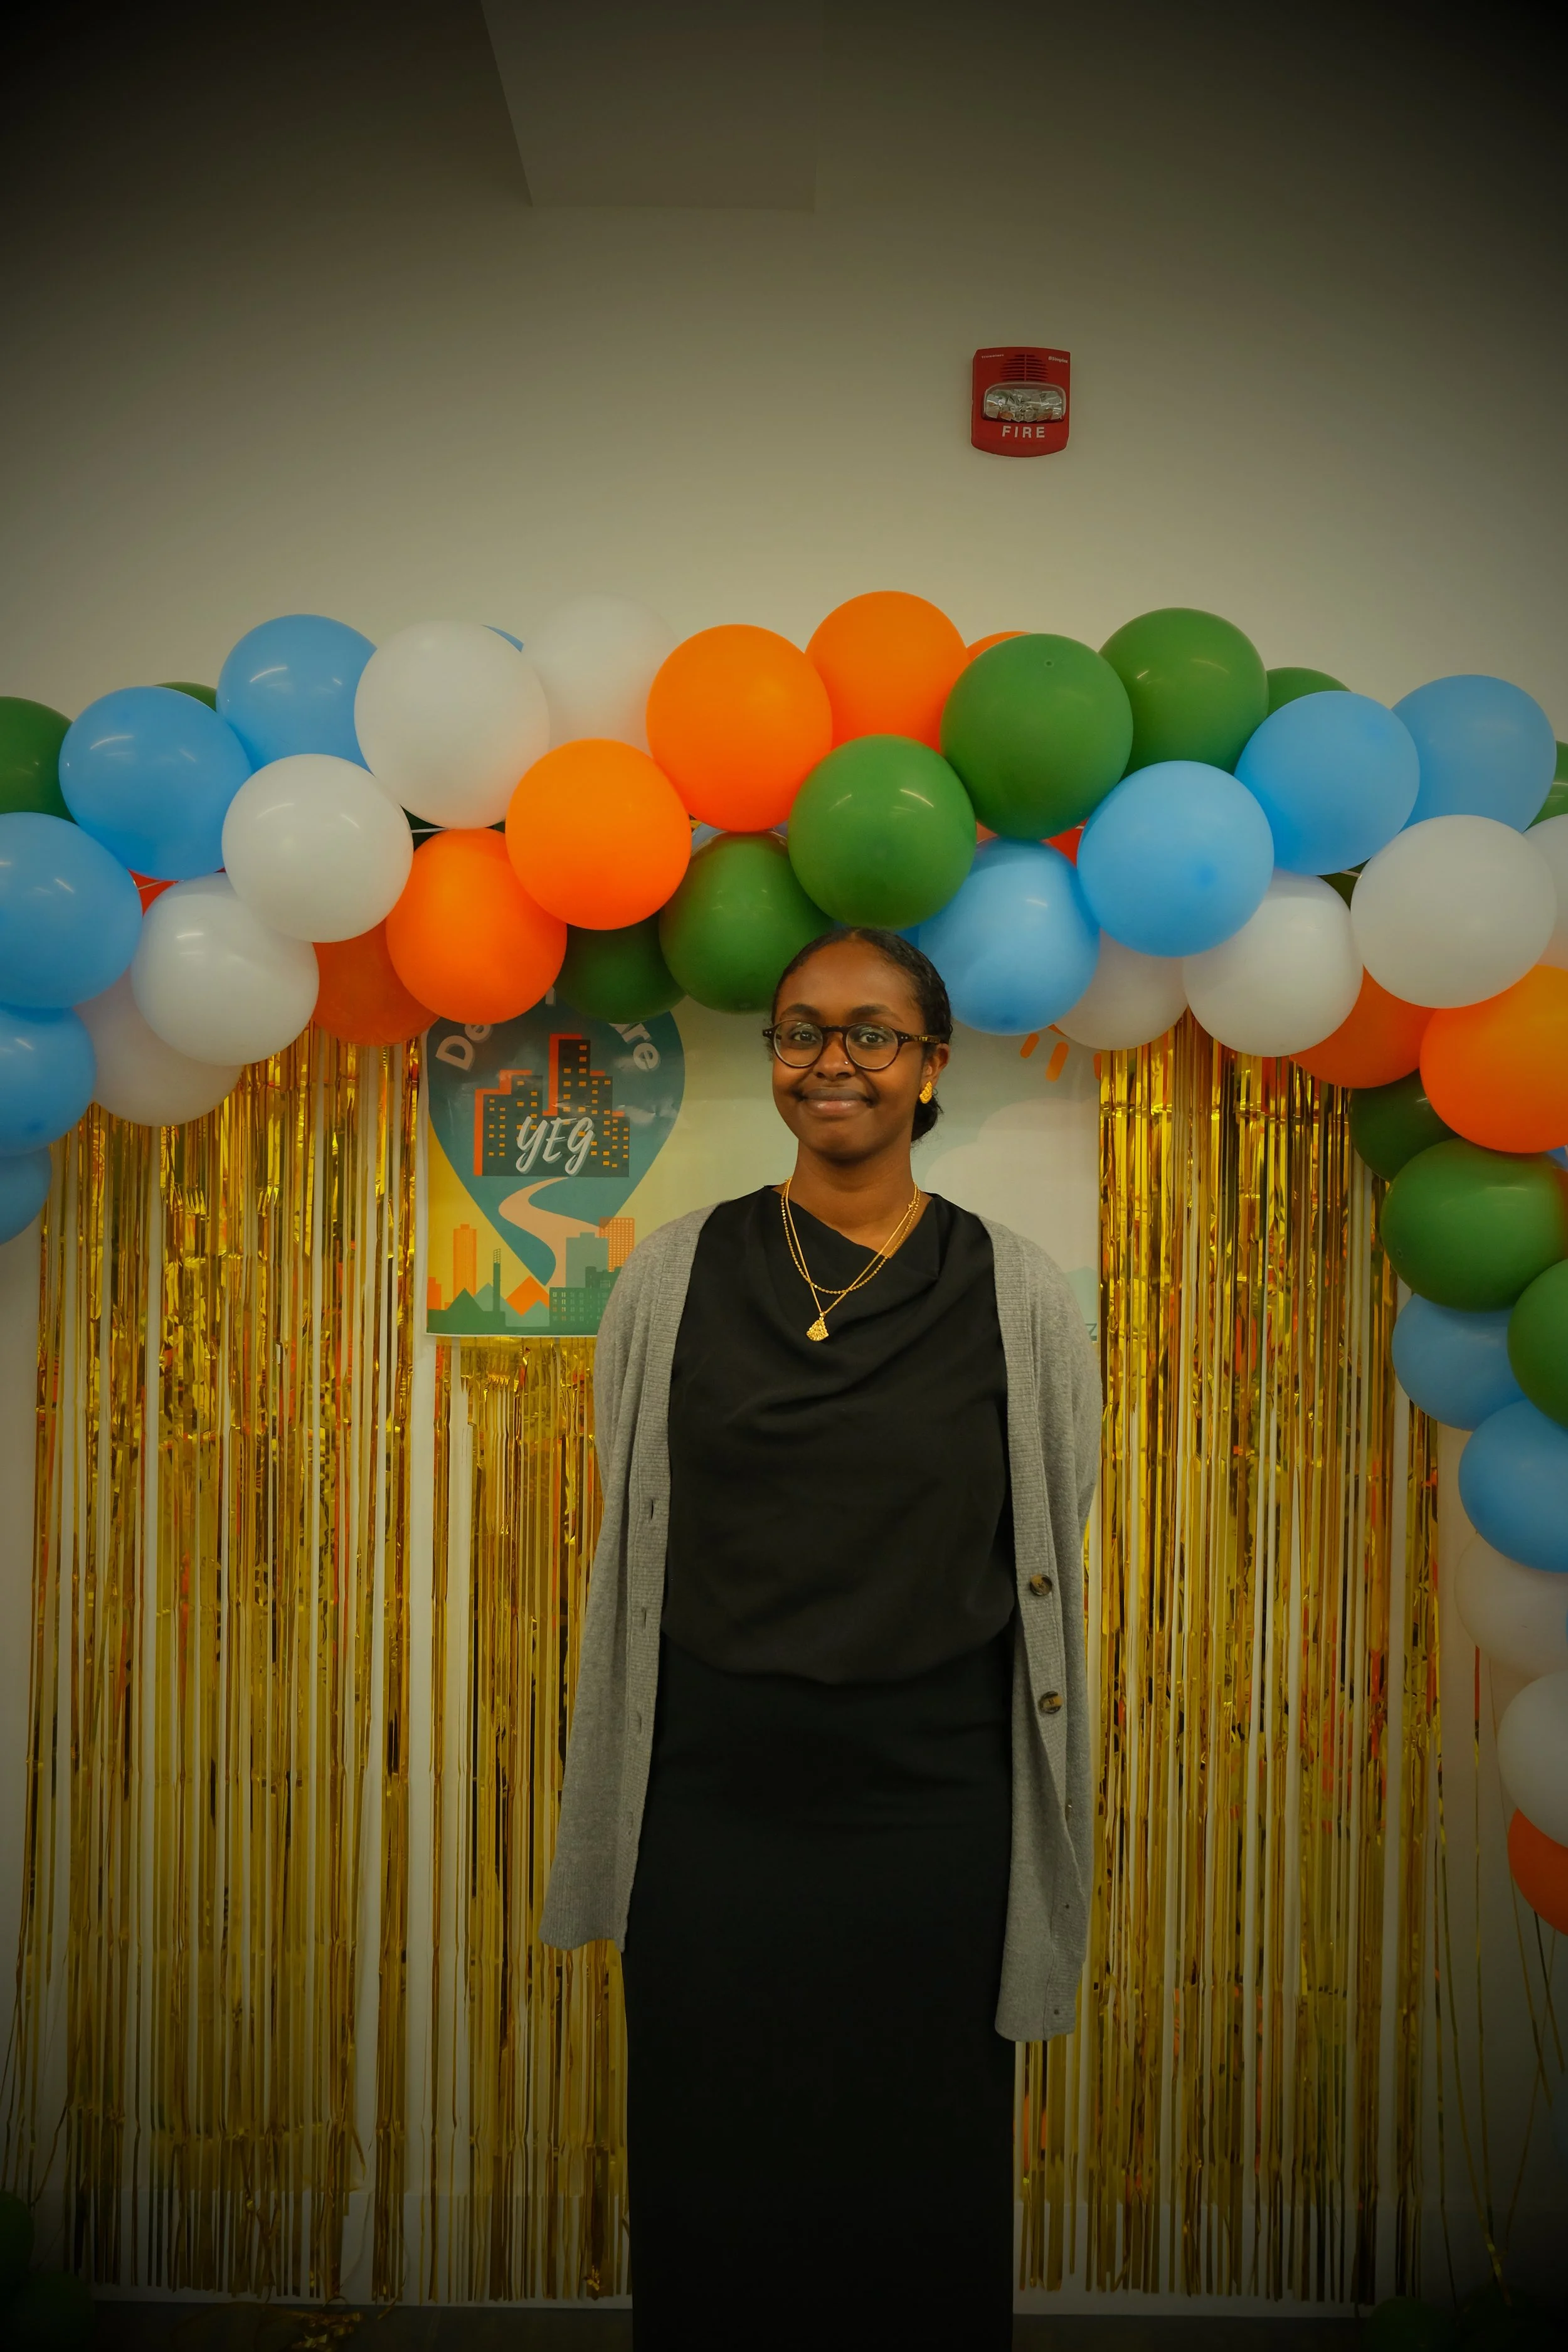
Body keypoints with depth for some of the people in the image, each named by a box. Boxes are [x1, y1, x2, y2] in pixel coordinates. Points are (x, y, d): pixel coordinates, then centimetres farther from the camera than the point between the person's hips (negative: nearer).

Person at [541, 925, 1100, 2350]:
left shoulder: (1017, 1296, -3)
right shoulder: (675, 1277, -1)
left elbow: (1045, 1570, 3)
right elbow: (632, 1551, 6)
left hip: (931, 1816, 0)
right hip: (710, 1807, 1)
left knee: (922, 2209, 15)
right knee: (709, 2195, 16)